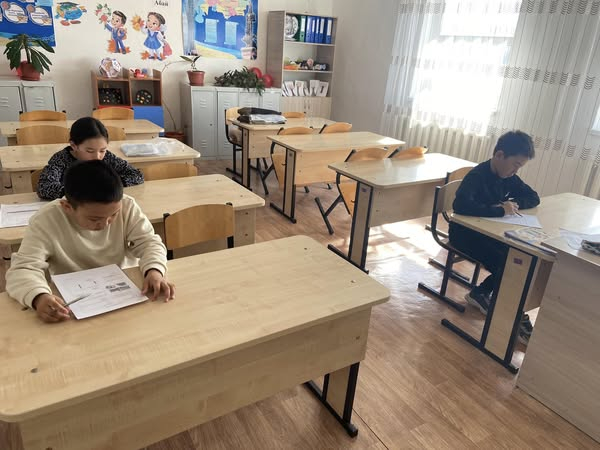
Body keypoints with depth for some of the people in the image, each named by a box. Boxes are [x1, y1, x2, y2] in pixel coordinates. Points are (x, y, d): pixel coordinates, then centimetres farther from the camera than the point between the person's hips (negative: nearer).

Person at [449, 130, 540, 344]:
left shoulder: (508, 177, 2)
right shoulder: (477, 176, -23)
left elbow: (533, 198, 11)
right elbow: (461, 205, -40)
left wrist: (515, 204, -12)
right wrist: (500, 210, -33)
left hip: (487, 231, 8)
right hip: (465, 233, -8)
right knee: (507, 262, -23)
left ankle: (480, 293, 6)